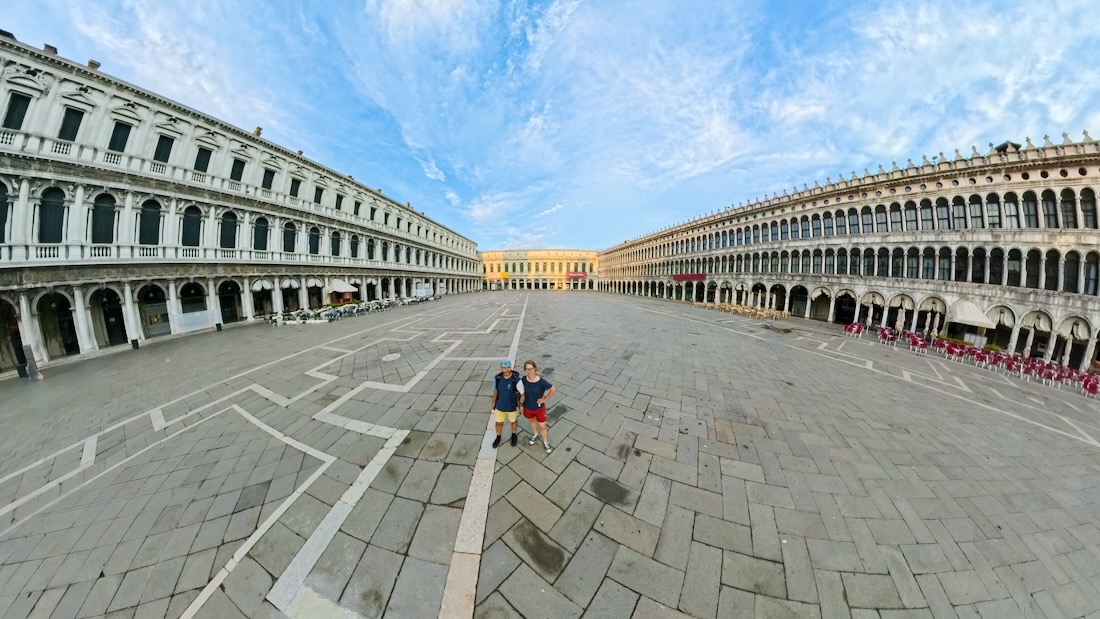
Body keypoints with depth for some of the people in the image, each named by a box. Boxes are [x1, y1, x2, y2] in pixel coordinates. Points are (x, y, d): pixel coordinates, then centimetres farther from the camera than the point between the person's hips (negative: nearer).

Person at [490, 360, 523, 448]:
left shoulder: (516, 379, -30)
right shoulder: (497, 378, -19)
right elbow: (495, 390, 0)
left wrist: (520, 405, -13)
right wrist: (494, 403, 8)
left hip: (512, 407, -2)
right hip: (499, 406, 2)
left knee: (514, 421, 25)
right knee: (499, 423, 22)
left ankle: (514, 435, 55)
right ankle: (498, 437, 52)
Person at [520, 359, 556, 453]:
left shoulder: (541, 381, -29)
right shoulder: (524, 380, -20)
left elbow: (553, 390, -15)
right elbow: (522, 392, -1)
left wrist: (544, 399, -13)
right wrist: (521, 404, 2)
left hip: (539, 408, -3)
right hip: (528, 407, 3)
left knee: (542, 426, 13)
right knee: (532, 421, 29)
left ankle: (545, 443, 41)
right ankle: (535, 434, 59)